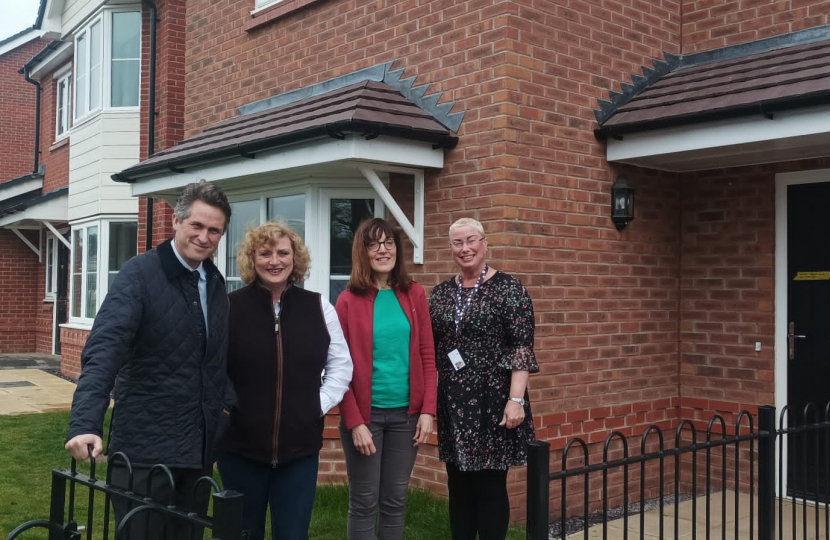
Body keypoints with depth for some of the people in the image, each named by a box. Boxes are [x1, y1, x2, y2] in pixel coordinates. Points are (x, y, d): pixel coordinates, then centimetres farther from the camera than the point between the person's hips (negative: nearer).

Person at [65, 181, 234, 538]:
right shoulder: (140, 274, -12)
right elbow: (103, 351, -23)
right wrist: (85, 424, -34)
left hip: (198, 448, 6)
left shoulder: (215, 282, 8)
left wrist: (225, 404, 8)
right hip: (145, 448, -6)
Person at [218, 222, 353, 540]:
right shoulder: (230, 306, -6)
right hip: (240, 446, -1)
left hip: (300, 448, 1)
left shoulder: (319, 308, 1)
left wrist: (320, 404, 0)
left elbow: (341, 364, 9)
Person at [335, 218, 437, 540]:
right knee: (364, 501, 5)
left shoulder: (414, 295, 5)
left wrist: (427, 410, -3)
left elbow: (427, 357, 5)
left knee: (395, 499, 11)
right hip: (366, 413, -2)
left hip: (406, 413, 3)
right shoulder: (349, 300, -4)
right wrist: (355, 422, -12)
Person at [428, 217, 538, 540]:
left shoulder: (507, 288, -5)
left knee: (490, 486, 2)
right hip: (453, 404, 5)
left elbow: (522, 347, -10)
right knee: (458, 486, 12)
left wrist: (516, 399, -17)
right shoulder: (441, 292, 10)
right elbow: (431, 348, 13)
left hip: (493, 401, -4)